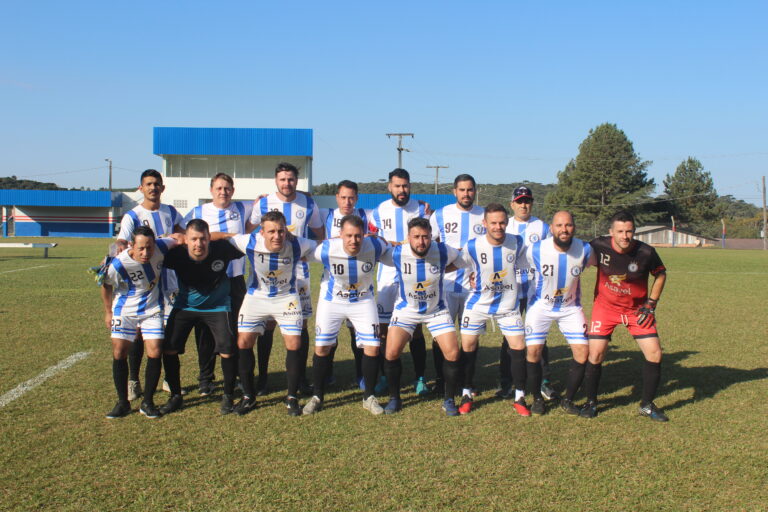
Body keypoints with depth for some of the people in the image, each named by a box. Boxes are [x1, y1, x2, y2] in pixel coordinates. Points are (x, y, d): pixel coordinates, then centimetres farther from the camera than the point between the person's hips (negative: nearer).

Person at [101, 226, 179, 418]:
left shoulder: (161, 247, -23)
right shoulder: (118, 264, -27)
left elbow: (178, 240, 3)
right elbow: (106, 286, -5)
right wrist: (108, 312, 3)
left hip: (152, 310, 2)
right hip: (124, 311, -1)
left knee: (155, 354, -6)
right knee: (119, 354, -2)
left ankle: (147, 402, 9)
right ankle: (122, 402, 15)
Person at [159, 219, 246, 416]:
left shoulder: (222, 249, -26)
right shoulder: (177, 254, -24)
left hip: (218, 306, -2)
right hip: (185, 306, 2)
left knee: (228, 348, -15)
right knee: (168, 348, -6)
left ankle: (228, 396, 8)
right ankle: (176, 396, 15)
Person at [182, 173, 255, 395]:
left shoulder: (243, 209, 7)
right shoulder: (198, 212, 5)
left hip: (234, 279, 0)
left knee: (235, 329, 3)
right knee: (205, 331, 4)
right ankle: (205, 379, 16)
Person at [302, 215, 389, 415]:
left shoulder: (375, 246, -24)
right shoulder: (326, 249, -28)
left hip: (363, 301, 1)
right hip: (331, 301, -1)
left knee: (372, 347, -5)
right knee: (322, 347, 0)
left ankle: (369, 397, 14)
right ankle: (317, 397, 18)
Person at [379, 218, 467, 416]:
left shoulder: (443, 251, -22)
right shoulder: (397, 254, -21)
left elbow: (462, 261, -2)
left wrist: (441, 270, -6)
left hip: (437, 310, 1)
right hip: (406, 309, 0)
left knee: (453, 353, -8)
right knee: (391, 353, -12)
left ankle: (449, 400, 13)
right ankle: (394, 398, 11)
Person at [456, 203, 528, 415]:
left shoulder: (517, 243, -11)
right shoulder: (472, 246, -16)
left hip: (509, 305, 1)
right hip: (478, 303, -1)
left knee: (519, 348, -3)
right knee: (467, 347, 0)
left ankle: (519, 398, 13)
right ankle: (466, 395, 18)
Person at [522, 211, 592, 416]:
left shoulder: (585, 250, -16)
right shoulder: (535, 250, -21)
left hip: (571, 307, 2)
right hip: (541, 305, -2)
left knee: (583, 352, -6)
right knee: (533, 351, -11)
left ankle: (568, 400, 13)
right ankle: (537, 399, 10)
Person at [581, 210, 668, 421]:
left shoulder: (646, 252, -18)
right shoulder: (598, 246, -18)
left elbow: (660, 275, 2)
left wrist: (651, 304, -4)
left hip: (637, 309, 1)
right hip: (605, 307, -1)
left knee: (654, 354, -5)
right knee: (595, 354, -7)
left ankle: (647, 405, 15)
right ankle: (591, 402, 15)